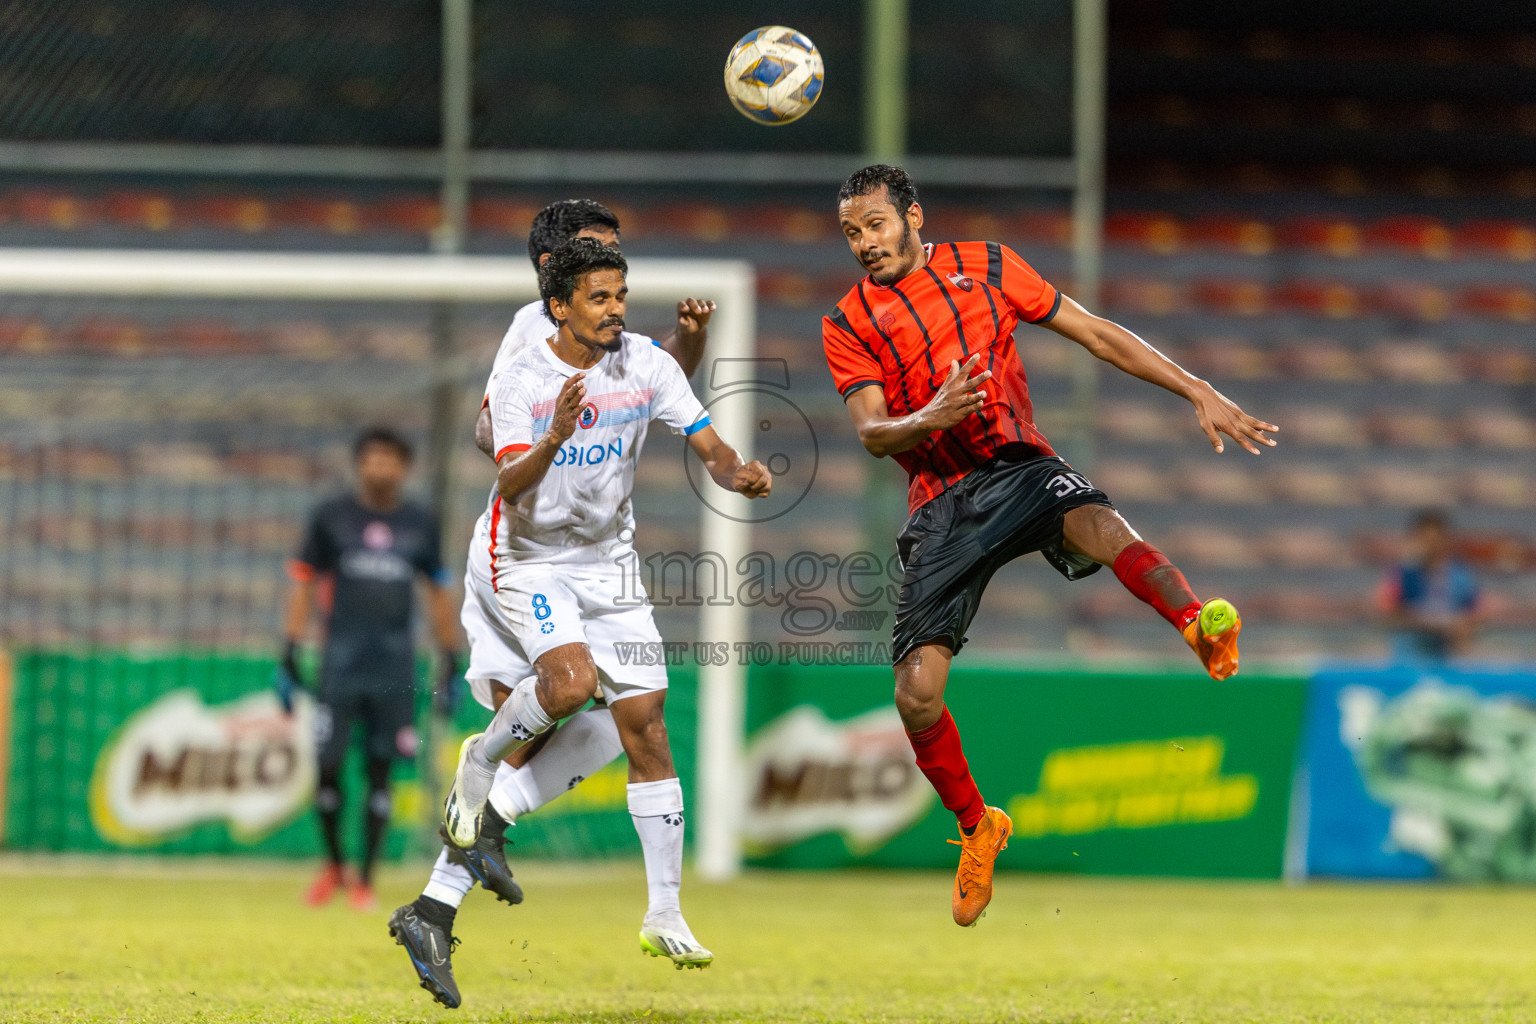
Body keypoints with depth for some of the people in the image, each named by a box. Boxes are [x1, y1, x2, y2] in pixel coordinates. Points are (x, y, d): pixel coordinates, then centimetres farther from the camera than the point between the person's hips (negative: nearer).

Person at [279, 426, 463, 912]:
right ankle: (333, 865, 18)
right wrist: (290, 652, -2)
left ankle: (365, 879, 8)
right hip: (341, 665, -1)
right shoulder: (331, 517, 3)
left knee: (380, 772, -1)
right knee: (328, 767, -4)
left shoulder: (420, 522, 8)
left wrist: (451, 658, 13)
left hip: (395, 668, 1)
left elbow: (437, 592, 16)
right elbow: (304, 584, 5)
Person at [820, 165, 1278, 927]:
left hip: (1020, 466, 0)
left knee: (1097, 523, -37)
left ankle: (1201, 628, -59)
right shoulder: (848, 326, 6)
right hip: (941, 504, 1)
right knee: (917, 693, -10)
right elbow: (872, 433, -5)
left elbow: (1096, 335, 11)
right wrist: (930, 419, -28)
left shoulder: (986, 266, 9)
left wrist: (1198, 392, 7)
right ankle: (976, 826, 14)